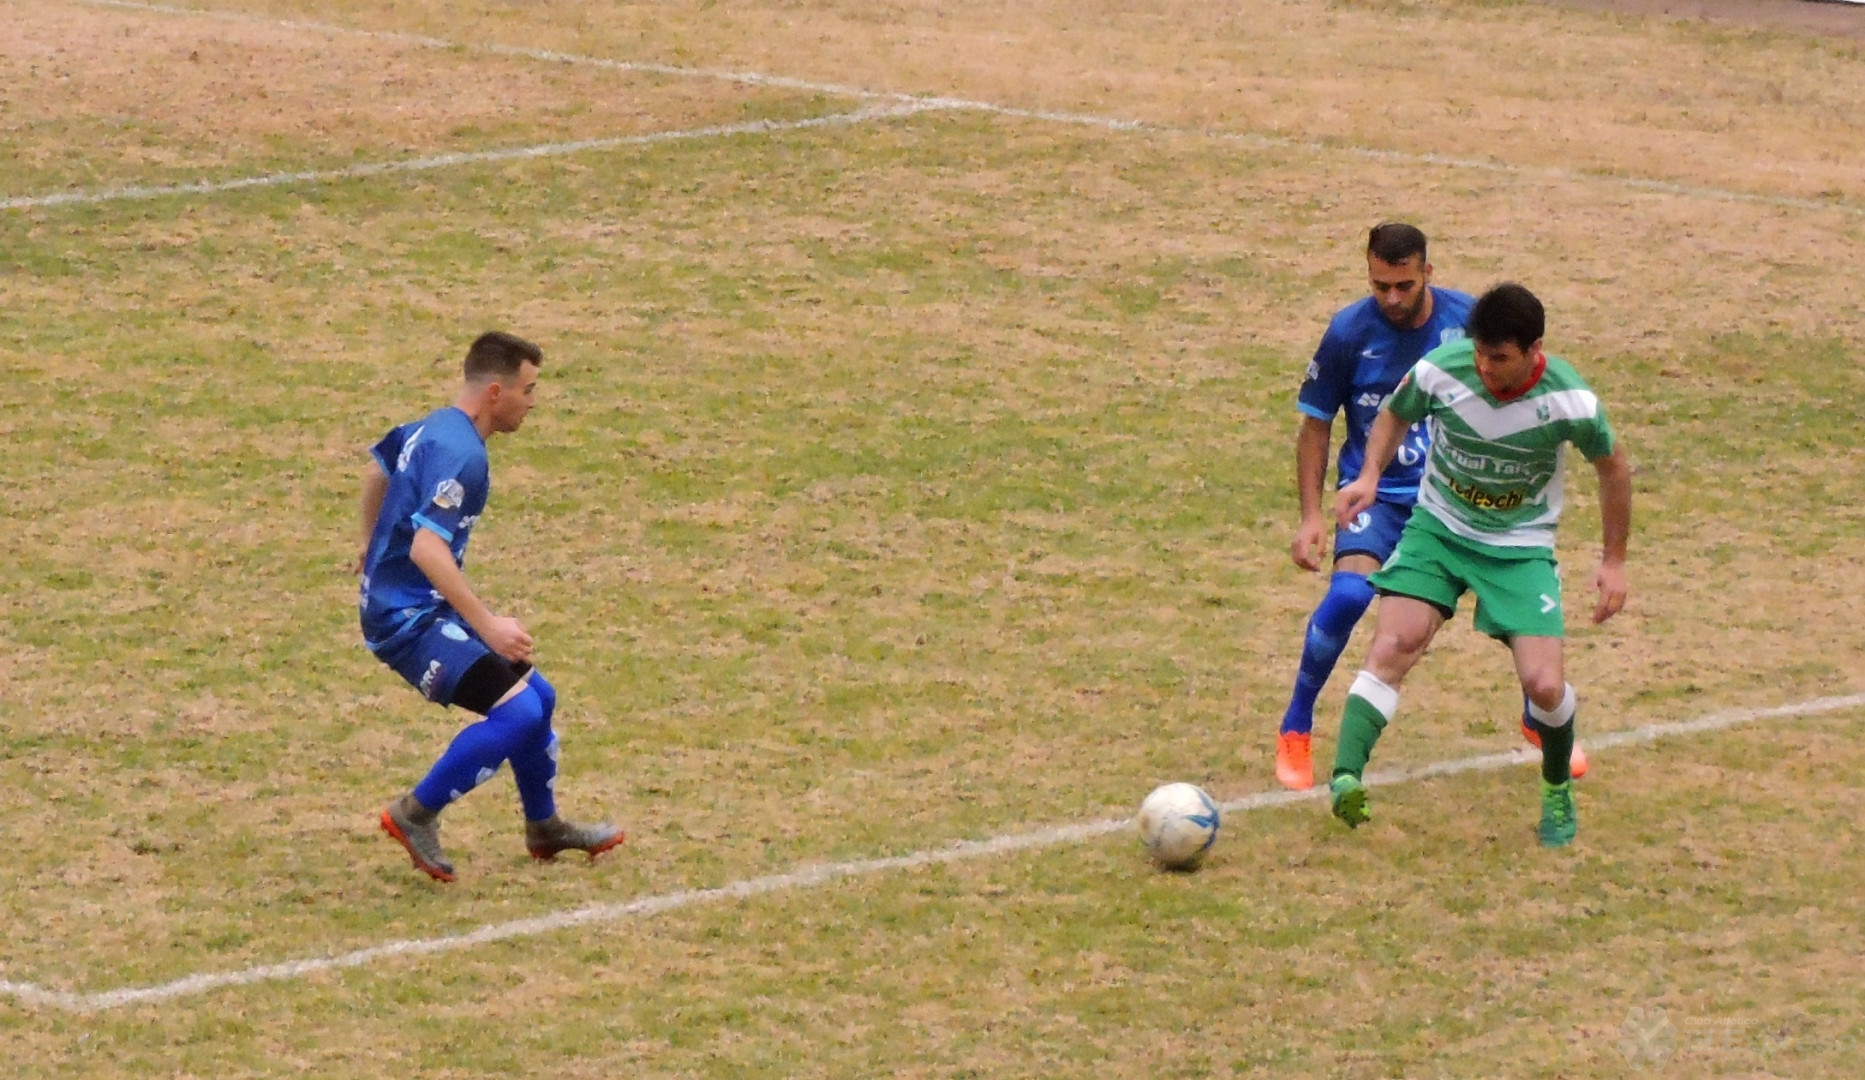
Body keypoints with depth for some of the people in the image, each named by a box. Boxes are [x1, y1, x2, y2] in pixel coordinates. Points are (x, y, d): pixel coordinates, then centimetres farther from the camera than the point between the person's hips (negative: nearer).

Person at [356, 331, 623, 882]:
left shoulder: (433, 428, 9)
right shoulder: (460, 454, -22)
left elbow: (378, 470, 28)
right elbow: (426, 548, -32)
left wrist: (373, 546, 45)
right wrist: (486, 625, -32)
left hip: (425, 608, 11)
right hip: (407, 617, -11)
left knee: (537, 694, 18)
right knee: (517, 711, -21)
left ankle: (544, 827, 36)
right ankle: (415, 815, -9)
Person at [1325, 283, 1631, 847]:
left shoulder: (1570, 402, -22)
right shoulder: (1440, 370, -19)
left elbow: (1613, 466, -2)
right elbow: (1395, 415, 4)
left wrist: (1613, 561, 1)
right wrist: (1369, 476, -14)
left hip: (1521, 547, -1)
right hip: (1438, 527, 1)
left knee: (1544, 685, -11)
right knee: (1392, 646, -22)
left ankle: (1558, 791, 19)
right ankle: (1344, 779, -31)